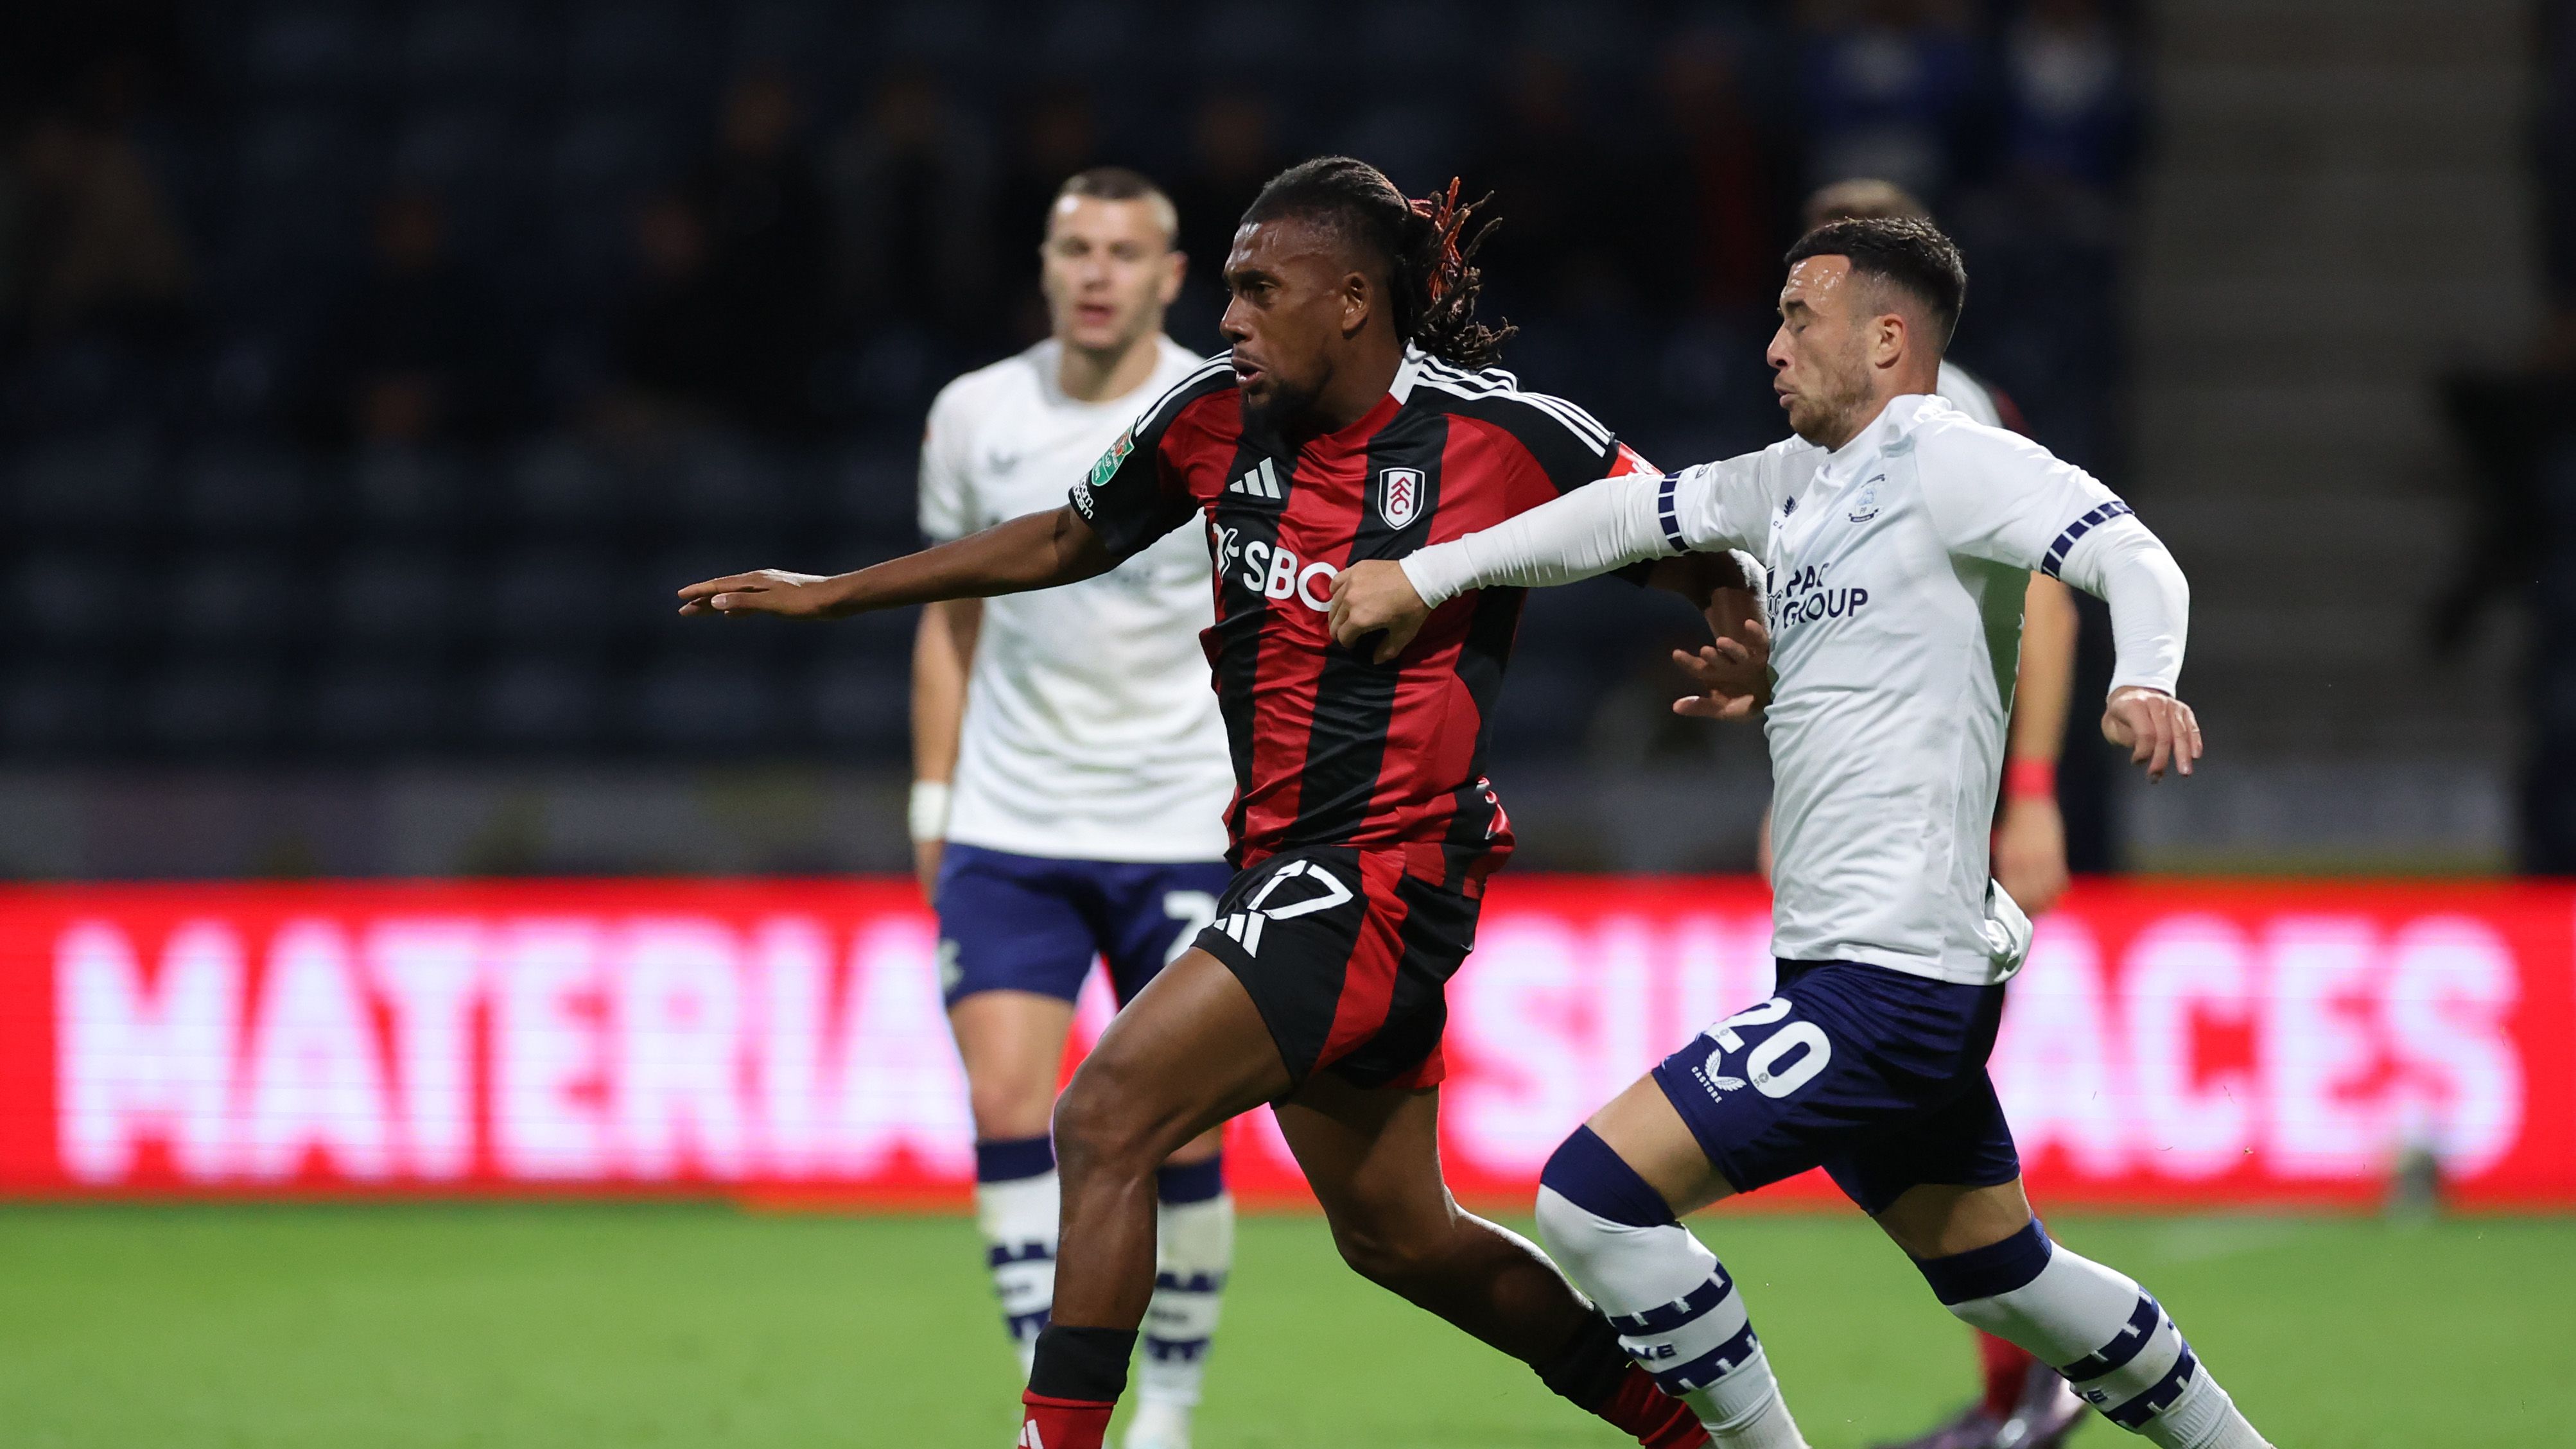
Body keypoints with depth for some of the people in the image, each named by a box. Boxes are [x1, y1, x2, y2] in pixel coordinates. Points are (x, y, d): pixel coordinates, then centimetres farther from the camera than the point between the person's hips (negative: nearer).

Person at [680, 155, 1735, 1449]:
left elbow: (1701, 556, -3)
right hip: (1277, 859, 7)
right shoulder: (1219, 415, 3)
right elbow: (1065, 541, 18)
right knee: (1394, 1234, 17)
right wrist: (827, 595, 20)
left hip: (1388, 870, -7)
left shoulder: (1509, 436, -13)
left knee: (1107, 1120, -19)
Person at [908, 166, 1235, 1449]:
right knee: (1004, 1105, -12)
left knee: (1180, 1139, -3)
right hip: (1007, 833, 2)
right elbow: (951, 620, 13)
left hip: (1185, 832, -2)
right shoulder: (974, 416, 4)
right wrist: (933, 805, 11)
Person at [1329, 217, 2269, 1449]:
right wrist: (1422, 575, 14)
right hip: (1862, 970, 10)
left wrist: (2144, 682, -41)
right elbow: (1632, 514, 20)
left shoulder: (1946, 461, -10)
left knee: (1593, 1194, -15)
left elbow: (2131, 558, -21)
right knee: (2004, 1280, 20)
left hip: (1887, 984, -10)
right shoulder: (1800, 480, 17)